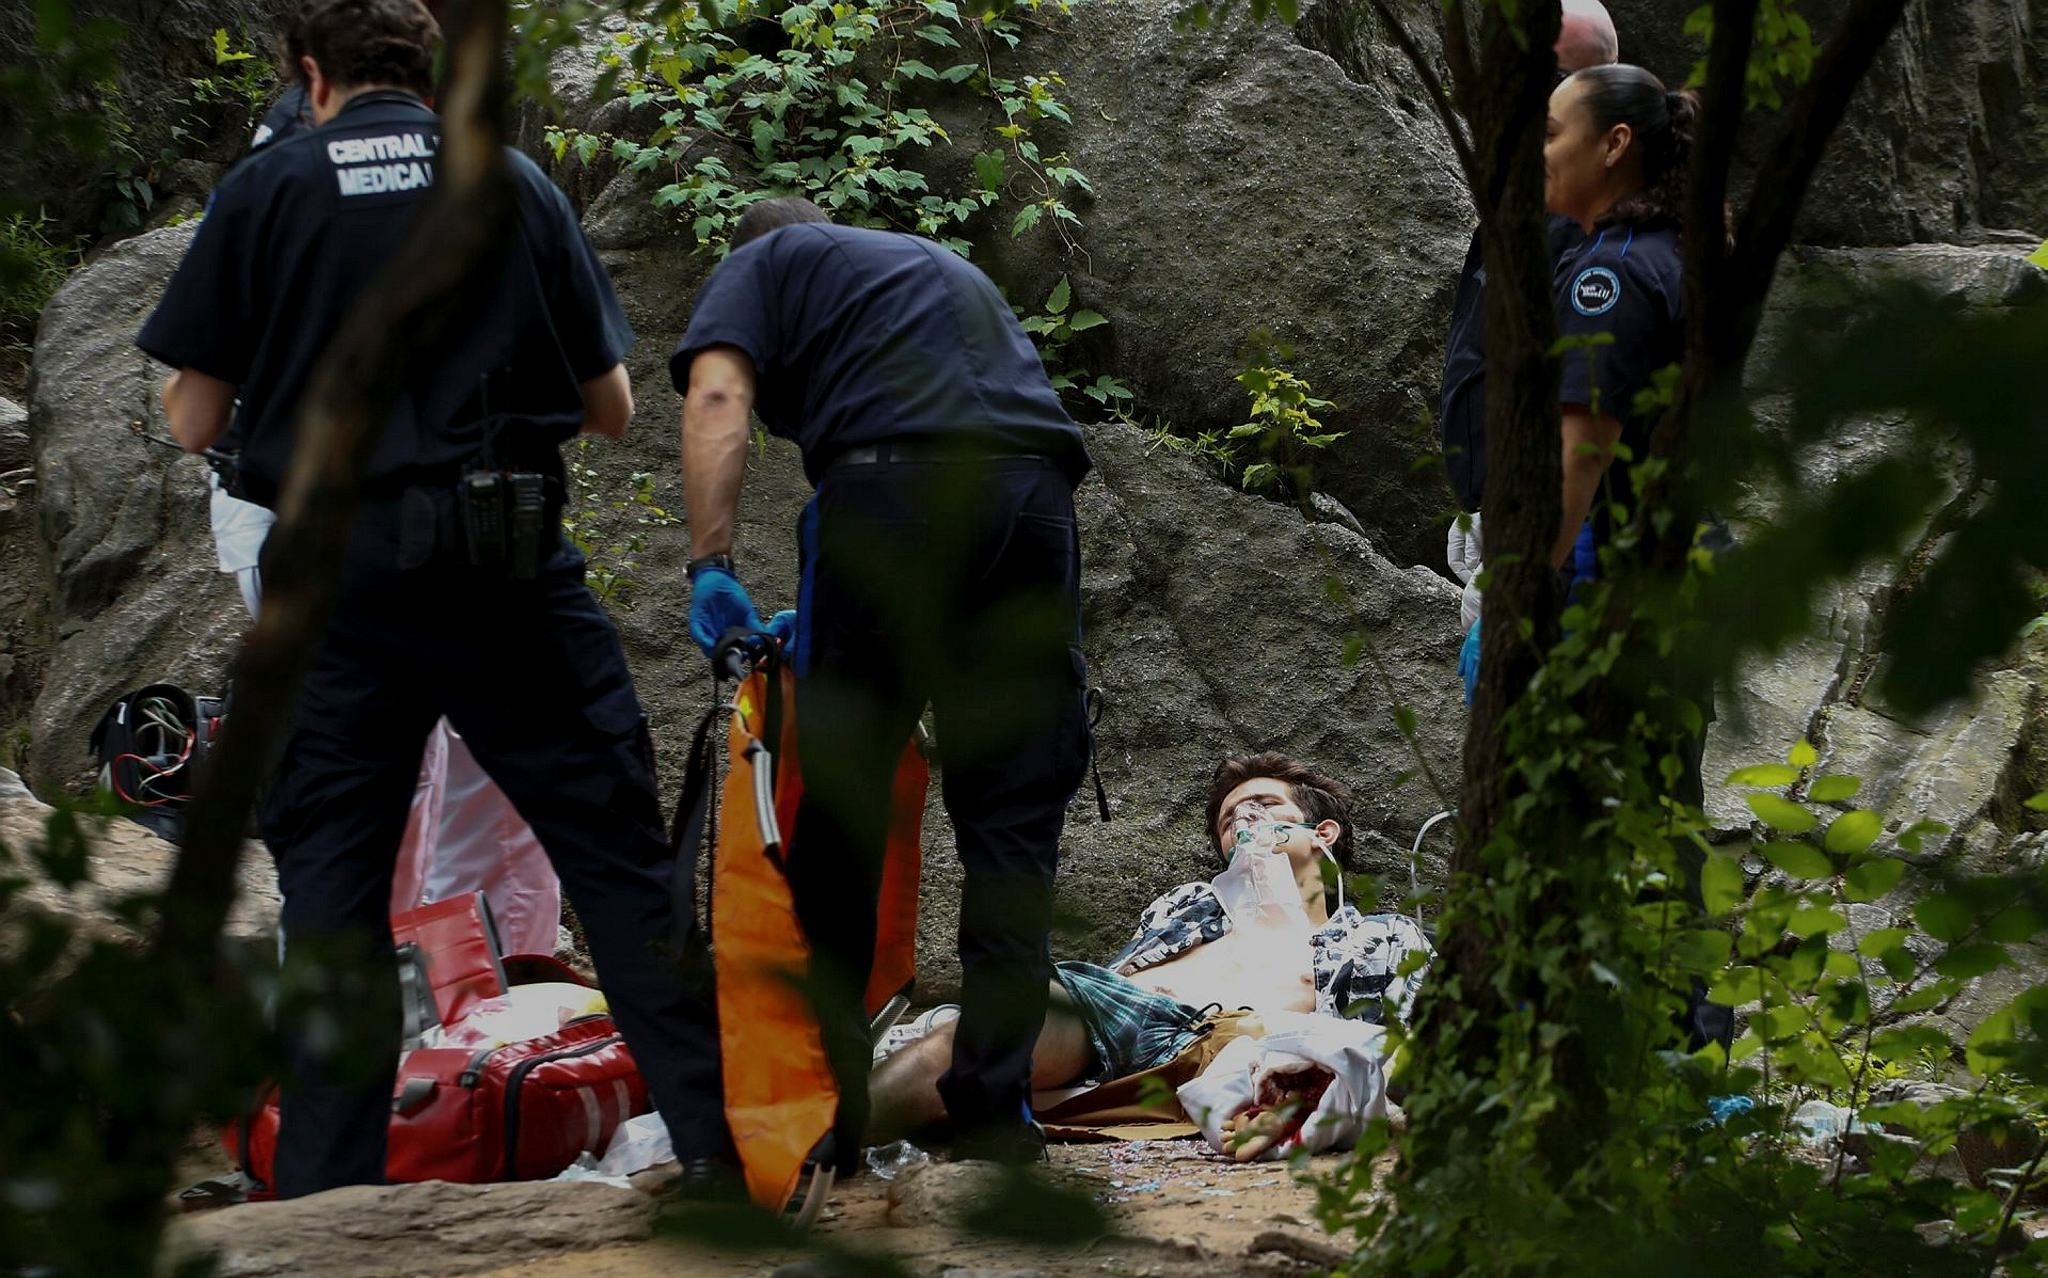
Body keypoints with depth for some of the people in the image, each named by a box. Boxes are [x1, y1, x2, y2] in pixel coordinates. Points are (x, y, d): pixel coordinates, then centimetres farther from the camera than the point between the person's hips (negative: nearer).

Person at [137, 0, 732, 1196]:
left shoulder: (266, 189, 3)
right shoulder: (517, 184, 7)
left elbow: (194, 422, 3)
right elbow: (612, 407, 11)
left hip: (337, 569, 0)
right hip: (508, 561, 1)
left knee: (331, 886, 5)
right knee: (618, 852, 6)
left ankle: (327, 1198, 2)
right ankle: (712, 1142, 2)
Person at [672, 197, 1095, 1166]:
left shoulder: (766, 261, 22)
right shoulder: (948, 267, 39)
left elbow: (716, 396, 2)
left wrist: (709, 565, -2)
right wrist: (825, 617, 33)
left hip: (895, 483, -5)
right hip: (1037, 490, 5)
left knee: (839, 816, 4)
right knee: (1013, 821, 9)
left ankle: (837, 1115, 6)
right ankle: (994, 1106, 6)